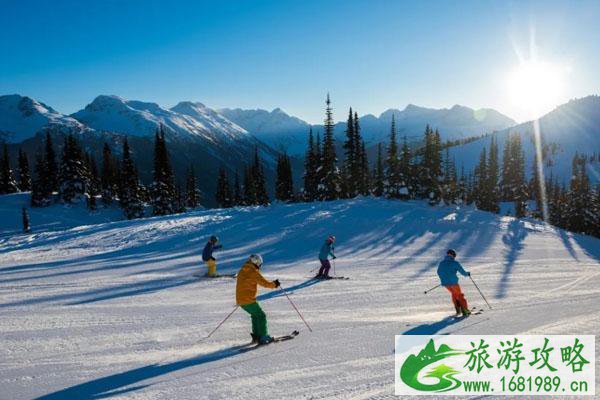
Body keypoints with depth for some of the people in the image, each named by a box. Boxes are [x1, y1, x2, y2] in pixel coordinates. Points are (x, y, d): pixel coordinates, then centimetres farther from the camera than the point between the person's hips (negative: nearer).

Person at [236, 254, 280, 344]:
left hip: (240, 300, 8)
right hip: (249, 300, -8)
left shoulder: (242, 271, 12)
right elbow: (265, 283, -11)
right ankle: (264, 337, -3)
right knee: (261, 316, 2)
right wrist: (274, 284, 6)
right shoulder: (254, 272, -13)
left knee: (255, 315, 22)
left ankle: (256, 336, 22)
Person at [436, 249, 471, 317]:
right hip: (453, 282, -5)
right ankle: (465, 311, 5)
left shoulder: (441, 263, 6)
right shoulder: (455, 263, -8)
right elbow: (462, 272, -5)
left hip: (445, 283, 5)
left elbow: (439, 273, 16)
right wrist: (467, 274, 17)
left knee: (454, 294, 25)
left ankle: (458, 310, 24)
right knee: (459, 295, 9)